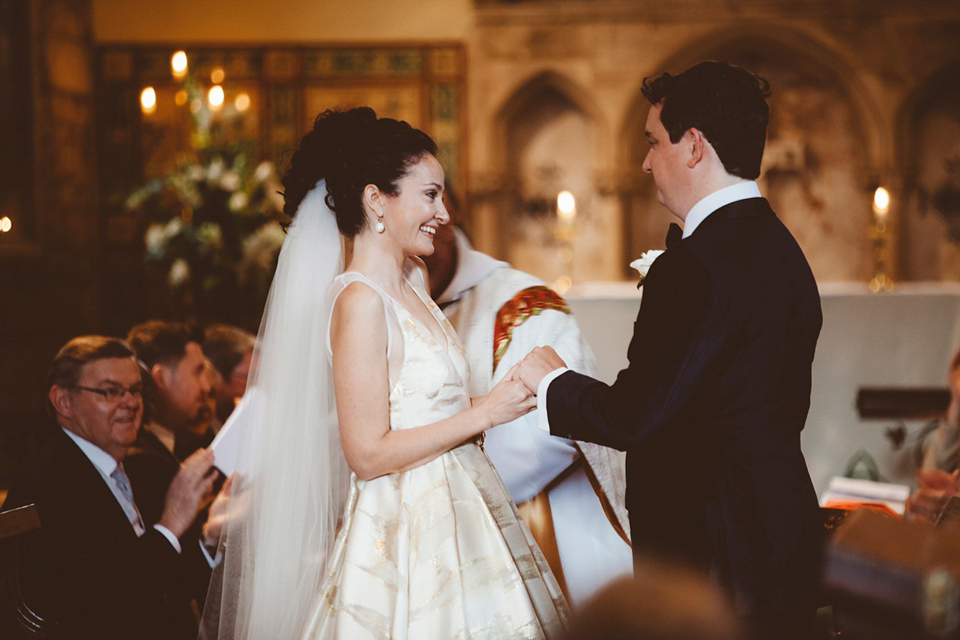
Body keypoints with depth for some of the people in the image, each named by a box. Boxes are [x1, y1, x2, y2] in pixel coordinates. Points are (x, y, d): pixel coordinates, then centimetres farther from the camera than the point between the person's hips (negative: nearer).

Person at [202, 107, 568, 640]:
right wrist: (482, 414, -15)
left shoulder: (410, 285, 11)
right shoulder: (359, 301, -15)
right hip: (406, 539, -8)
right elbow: (368, 454, -19)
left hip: (446, 521, 8)